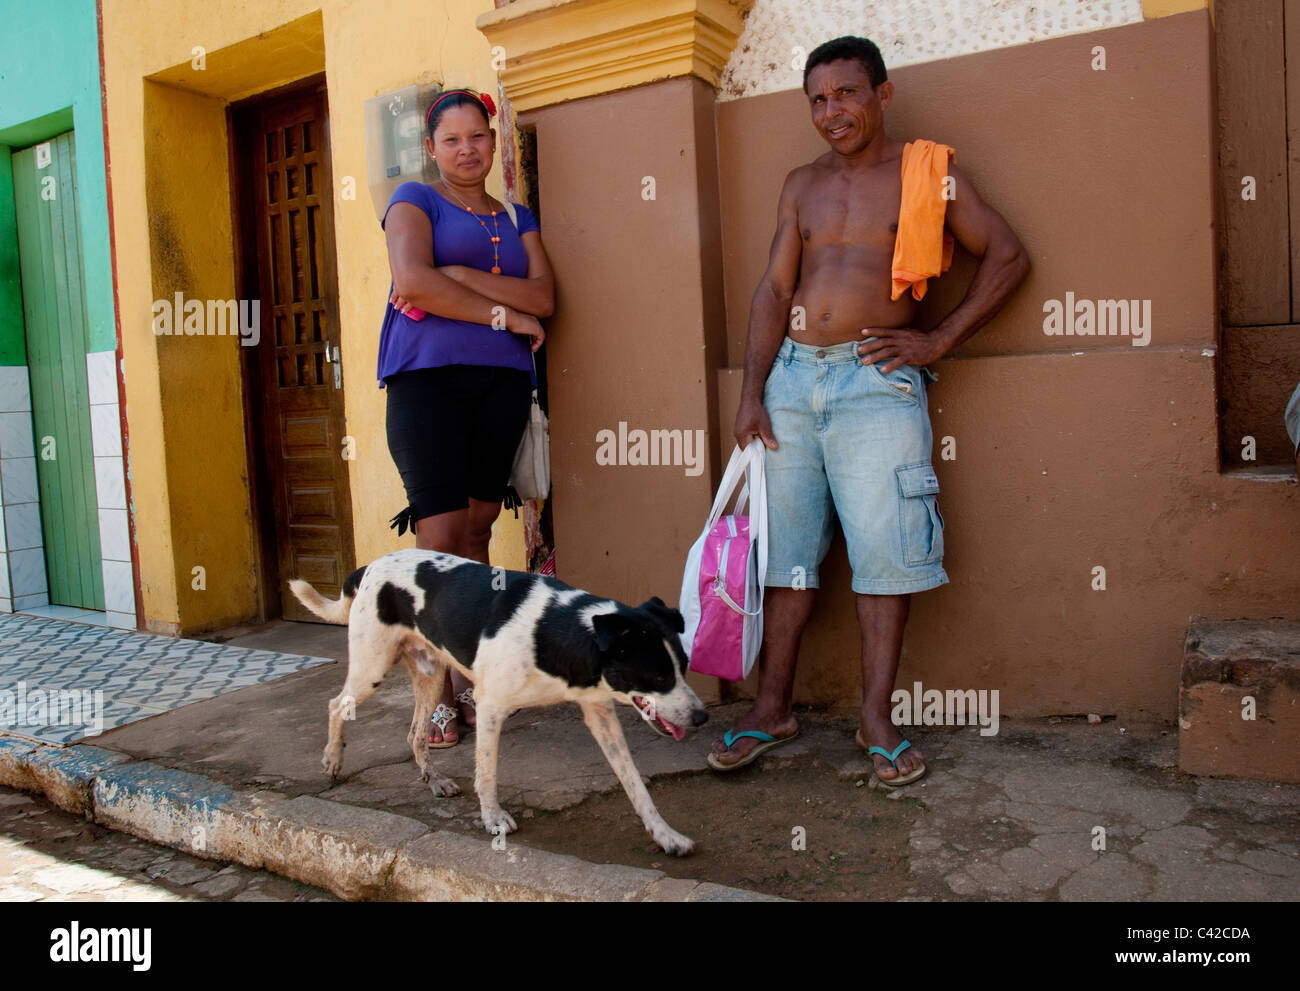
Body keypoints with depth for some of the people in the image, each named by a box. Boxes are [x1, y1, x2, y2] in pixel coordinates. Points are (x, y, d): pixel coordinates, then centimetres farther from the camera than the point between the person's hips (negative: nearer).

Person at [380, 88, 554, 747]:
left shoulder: (517, 218, 21)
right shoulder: (415, 201, 9)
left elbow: (543, 297, 4)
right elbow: (411, 281, -10)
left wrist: (459, 278, -7)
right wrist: (502, 312, -8)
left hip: (503, 383, 4)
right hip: (428, 378, -4)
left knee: (478, 528, 5)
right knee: (441, 534, -9)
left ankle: (469, 675, 14)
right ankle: (437, 692, -2)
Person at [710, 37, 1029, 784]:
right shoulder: (804, 185, 16)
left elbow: (1009, 257, 5)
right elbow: (774, 287, 9)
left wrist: (937, 341, -5)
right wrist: (753, 394, 0)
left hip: (875, 384, -3)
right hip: (792, 377, 4)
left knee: (884, 547, -5)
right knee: (784, 546, 5)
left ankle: (877, 717, 8)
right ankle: (774, 708, 15)